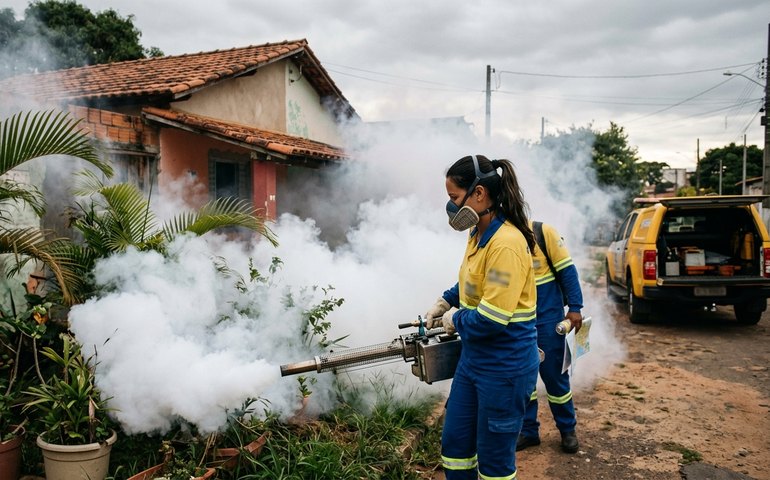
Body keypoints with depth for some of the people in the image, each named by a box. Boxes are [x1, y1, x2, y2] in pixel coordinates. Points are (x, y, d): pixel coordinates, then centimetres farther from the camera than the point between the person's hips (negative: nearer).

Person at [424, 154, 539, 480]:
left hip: (505, 366, -9)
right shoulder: (478, 234, 4)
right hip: (474, 359, 9)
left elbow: (491, 320, -26)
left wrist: (455, 320, -10)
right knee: (454, 443, 19)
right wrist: (444, 302, 12)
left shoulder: (507, 243, -25)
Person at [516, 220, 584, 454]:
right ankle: (528, 431, 25)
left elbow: (566, 270, -7)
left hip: (547, 319, -4)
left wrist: (575, 308, -11)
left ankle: (567, 429, 26)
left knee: (554, 375, 6)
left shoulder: (542, 232, -10)